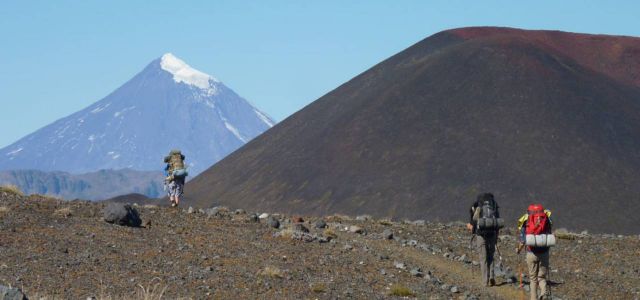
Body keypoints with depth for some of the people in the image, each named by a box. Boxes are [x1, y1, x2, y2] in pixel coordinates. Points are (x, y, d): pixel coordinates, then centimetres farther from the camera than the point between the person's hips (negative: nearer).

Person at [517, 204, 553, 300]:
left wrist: (518, 250, 16)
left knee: (533, 278, 12)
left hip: (532, 253, -1)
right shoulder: (547, 220, 4)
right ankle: (544, 291, -15)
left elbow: (522, 241, -2)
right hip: (544, 252, 1)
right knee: (542, 277, 11)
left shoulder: (525, 222, 0)